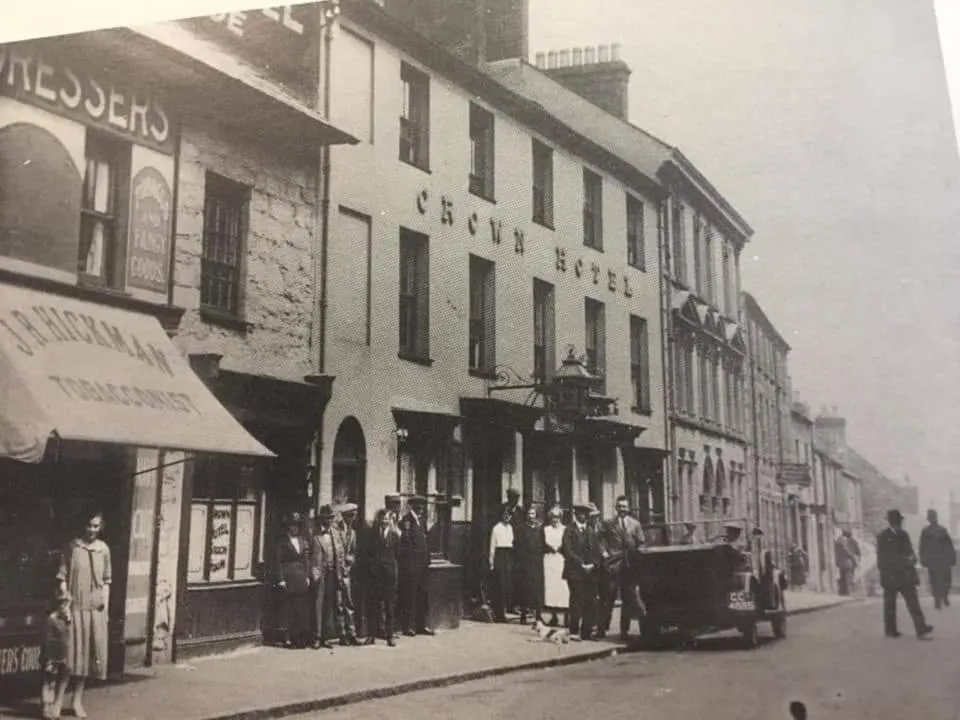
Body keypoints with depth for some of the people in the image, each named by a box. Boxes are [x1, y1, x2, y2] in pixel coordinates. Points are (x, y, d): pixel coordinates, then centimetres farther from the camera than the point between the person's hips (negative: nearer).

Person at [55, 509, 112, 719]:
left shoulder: (104, 549, 5)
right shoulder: (73, 546, -4)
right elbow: (63, 577, -4)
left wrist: (106, 608, 6)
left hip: (95, 609, 3)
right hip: (74, 607, -3)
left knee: (87, 654, 8)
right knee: (69, 654, -5)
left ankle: (77, 700, 18)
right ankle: (59, 699, 5)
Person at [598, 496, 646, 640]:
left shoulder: (635, 524, 10)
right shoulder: (608, 524, 5)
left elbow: (641, 543, 10)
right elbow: (601, 539, 3)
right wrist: (604, 552, -12)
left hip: (630, 565, 2)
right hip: (612, 565, -2)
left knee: (629, 599, 7)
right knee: (607, 598, -1)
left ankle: (624, 630, 17)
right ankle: (602, 629, 5)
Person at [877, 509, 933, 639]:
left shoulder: (904, 535, 11)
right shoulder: (883, 537, -5)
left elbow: (910, 552, 17)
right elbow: (882, 558, -8)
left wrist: (911, 560, -7)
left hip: (906, 575, 4)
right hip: (890, 575, -4)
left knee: (913, 601, -8)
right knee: (890, 604, 6)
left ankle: (921, 629, -16)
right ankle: (890, 630, 16)